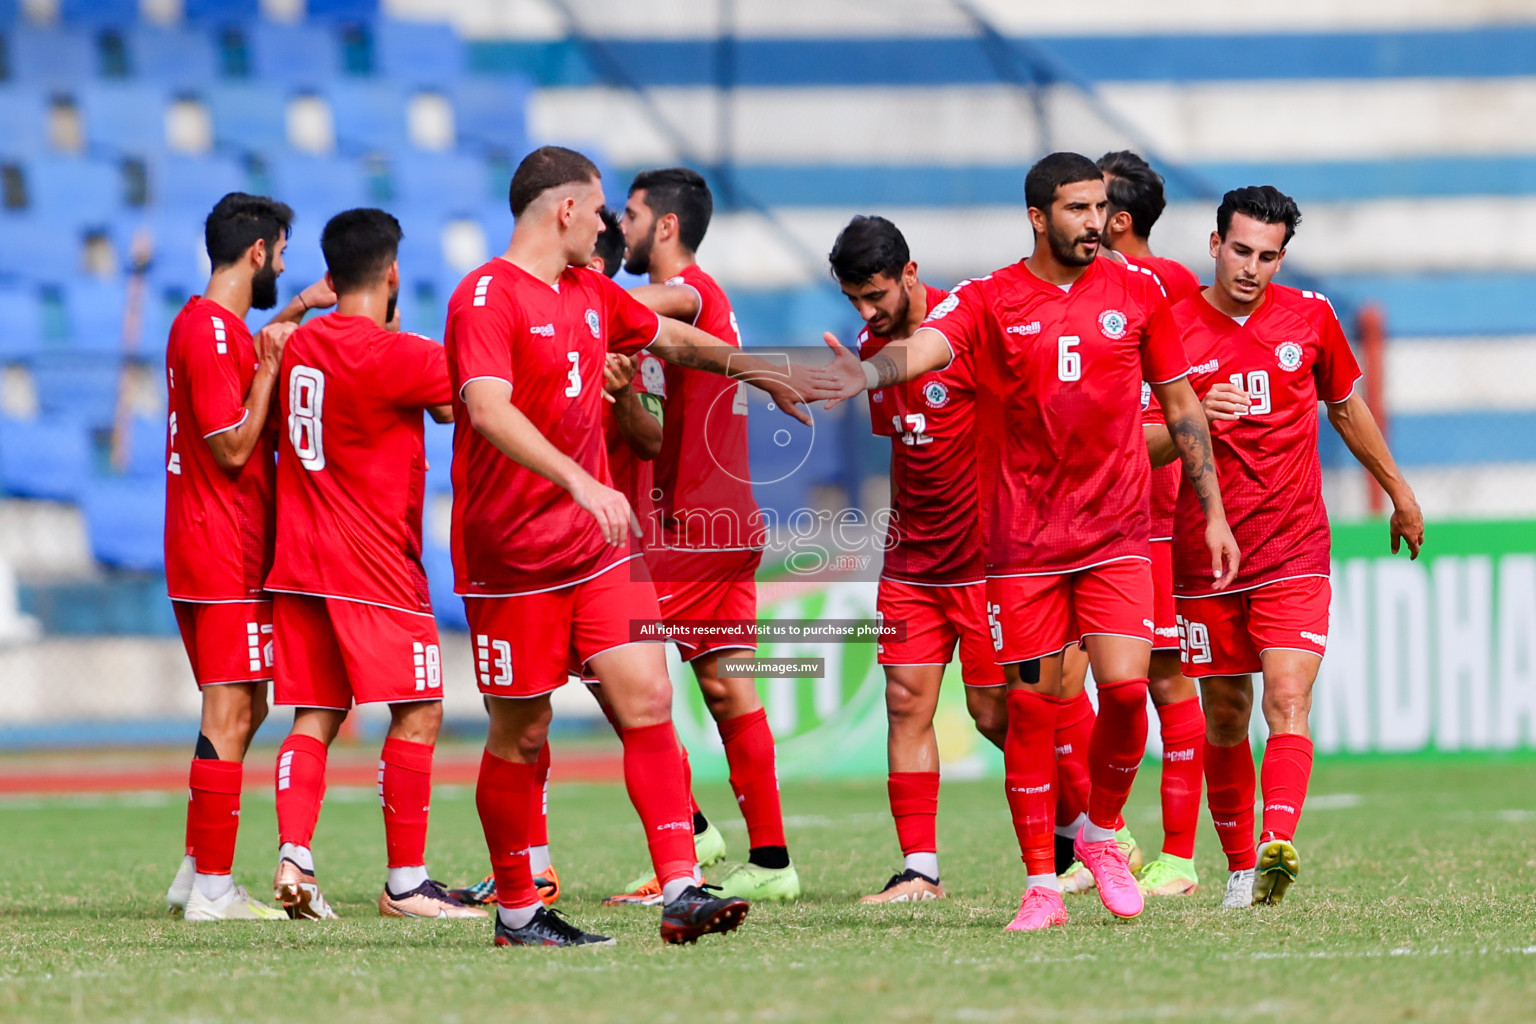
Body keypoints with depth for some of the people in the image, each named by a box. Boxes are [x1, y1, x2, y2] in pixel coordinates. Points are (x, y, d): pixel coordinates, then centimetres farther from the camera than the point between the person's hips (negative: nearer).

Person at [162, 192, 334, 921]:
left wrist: (292, 313, 36)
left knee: (243, 710, 15)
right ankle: (212, 889, -10)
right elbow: (234, 447, -19)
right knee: (231, 716, -10)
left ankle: (197, 874, 18)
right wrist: (270, 367, -15)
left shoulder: (210, 326, 15)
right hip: (226, 556, -11)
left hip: (209, 554, 11)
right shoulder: (212, 334, -16)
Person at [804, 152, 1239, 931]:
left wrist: (1213, 513, 11)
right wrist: (866, 372, -43)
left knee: (1125, 686, -13)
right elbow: (923, 347, -20)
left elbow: (1180, 404, 14)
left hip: (1115, 533, 1)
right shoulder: (989, 300, -2)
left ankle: (1101, 834, 13)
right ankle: (1041, 885, 8)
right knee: (1030, 705, -1)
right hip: (1021, 539, -1)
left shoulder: (1137, 292, 6)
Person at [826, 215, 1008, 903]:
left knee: (995, 712, -1)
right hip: (912, 556, 6)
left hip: (985, 555, -6)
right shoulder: (871, 348, 8)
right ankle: (919, 868, -1)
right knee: (906, 702, -3)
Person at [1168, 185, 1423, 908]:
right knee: (1225, 717, 7)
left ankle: (1278, 848, -32)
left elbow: (1346, 407, 21)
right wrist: (1194, 420, -24)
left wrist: (1399, 493, 30)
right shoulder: (1172, 329, -2)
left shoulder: (1310, 317, 4)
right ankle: (1239, 866, 20)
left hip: (1294, 550, 0)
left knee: (1288, 698, -18)